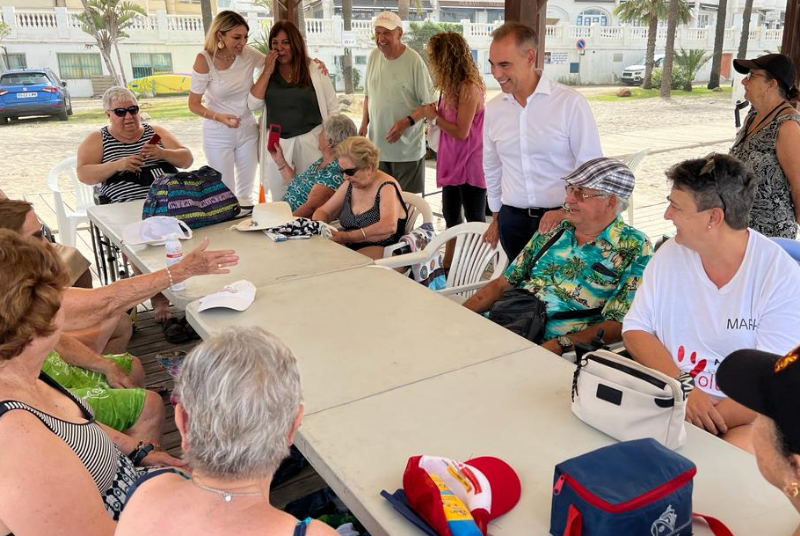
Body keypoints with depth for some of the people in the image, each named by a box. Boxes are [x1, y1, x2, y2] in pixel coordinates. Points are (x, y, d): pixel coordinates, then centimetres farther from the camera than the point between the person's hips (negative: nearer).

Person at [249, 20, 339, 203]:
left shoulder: (314, 69, -1)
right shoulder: (267, 73, 7)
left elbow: (332, 107, 1)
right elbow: (253, 104, -4)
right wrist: (267, 72, -7)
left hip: (311, 140, -2)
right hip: (277, 143, 3)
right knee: (280, 200, 9)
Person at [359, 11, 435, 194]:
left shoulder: (414, 61, -13)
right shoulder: (373, 56, 5)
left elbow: (429, 103, -10)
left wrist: (407, 122, -23)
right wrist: (364, 124, 5)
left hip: (407, 148, -5)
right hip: (377, 145, 5)